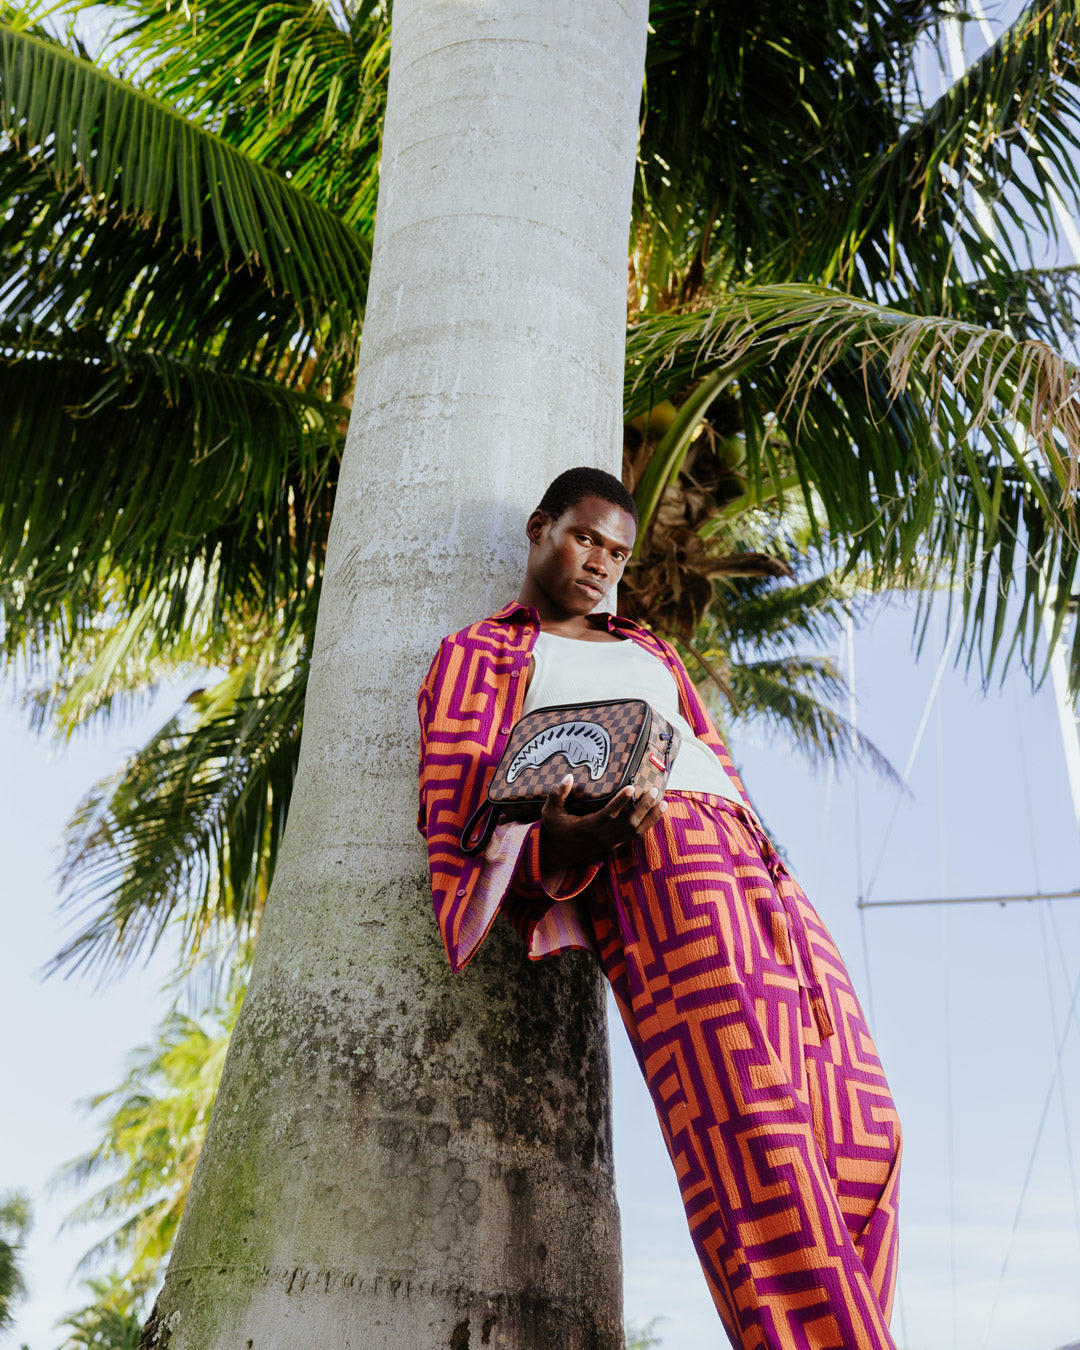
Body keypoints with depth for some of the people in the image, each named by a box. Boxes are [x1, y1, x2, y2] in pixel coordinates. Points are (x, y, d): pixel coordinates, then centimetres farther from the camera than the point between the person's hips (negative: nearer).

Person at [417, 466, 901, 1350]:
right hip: (649, 856, -7)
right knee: (747, 1122, -25)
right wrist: (562, 838, -17)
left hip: (752, 852, 7)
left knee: (859, 1129, -7)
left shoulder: (650, 653, 38)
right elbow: (454, 802, 5)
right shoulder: (481, 654, 19)